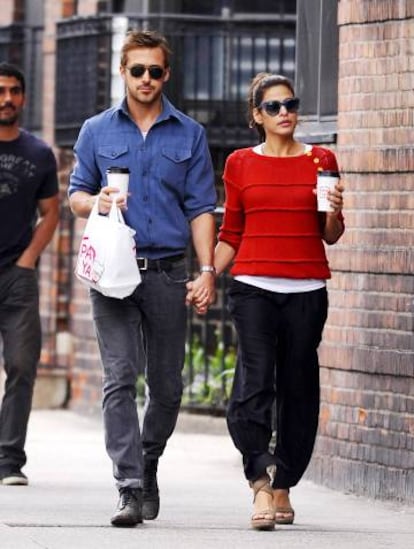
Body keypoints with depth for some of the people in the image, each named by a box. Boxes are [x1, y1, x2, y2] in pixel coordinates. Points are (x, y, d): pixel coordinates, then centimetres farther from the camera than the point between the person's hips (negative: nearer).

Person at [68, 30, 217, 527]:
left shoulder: (190, 135, 9)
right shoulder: (97, 131, 8)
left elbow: (200, 208, 7)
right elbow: (76, 194, 12)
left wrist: (207, 268, -3)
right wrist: (96, 202, -11)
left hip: (167, 272, 1)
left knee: (166, 385, 7)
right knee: (120, 378, -11)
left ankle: (147, 466, 31)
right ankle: (130, 489, -14)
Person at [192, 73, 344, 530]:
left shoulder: (320, 161, 9)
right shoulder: (240, 164, 10)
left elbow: (330, 236, 11)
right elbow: (231, 234, 14)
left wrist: (334, 210, -9)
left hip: (306, 291, 1)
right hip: (253, 287, -1)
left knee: (297, 388, 2)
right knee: (254, 381, -16)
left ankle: (283, 487, 14)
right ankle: (261, 484, -20)